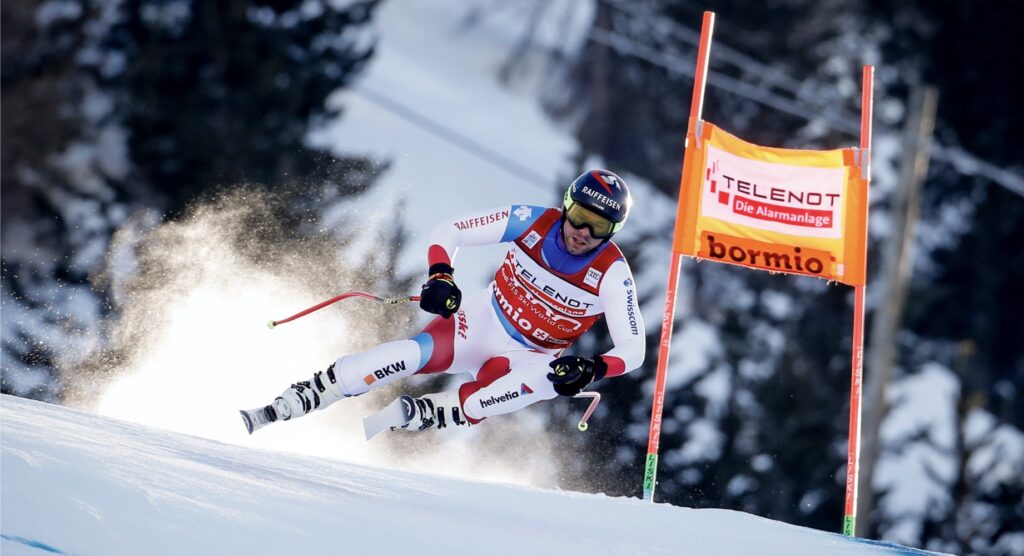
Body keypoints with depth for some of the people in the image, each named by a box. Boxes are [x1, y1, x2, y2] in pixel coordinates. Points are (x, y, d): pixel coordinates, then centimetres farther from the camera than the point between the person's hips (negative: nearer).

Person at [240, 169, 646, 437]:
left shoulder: (611, 275, -19)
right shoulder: (533, 223, -15)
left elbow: (633, 350, -18)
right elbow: (448, 232, -9)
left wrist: (592, 369, -37)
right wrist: (439, 275, -28)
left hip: (529, 358, 0)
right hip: (483, 321, 0)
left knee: (544, 382, -38)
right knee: (413, 354, -29)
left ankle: (407, 417, -36)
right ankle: (280, 410, -25)